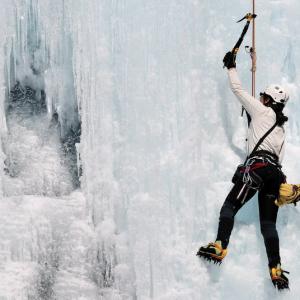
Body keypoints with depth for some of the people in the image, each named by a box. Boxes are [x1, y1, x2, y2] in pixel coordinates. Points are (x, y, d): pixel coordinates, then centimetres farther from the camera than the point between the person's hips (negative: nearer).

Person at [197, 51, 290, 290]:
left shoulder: (262, 111, 9)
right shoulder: (280, 128, 28)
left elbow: (238, 89, 12)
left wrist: (231, 67, 23)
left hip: (258, 166, -7)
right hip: (275, 170, 7)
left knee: (230, 206, -6)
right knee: (268, 223, 2)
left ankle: (220, 247, -22)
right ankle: (276, 270, -7)